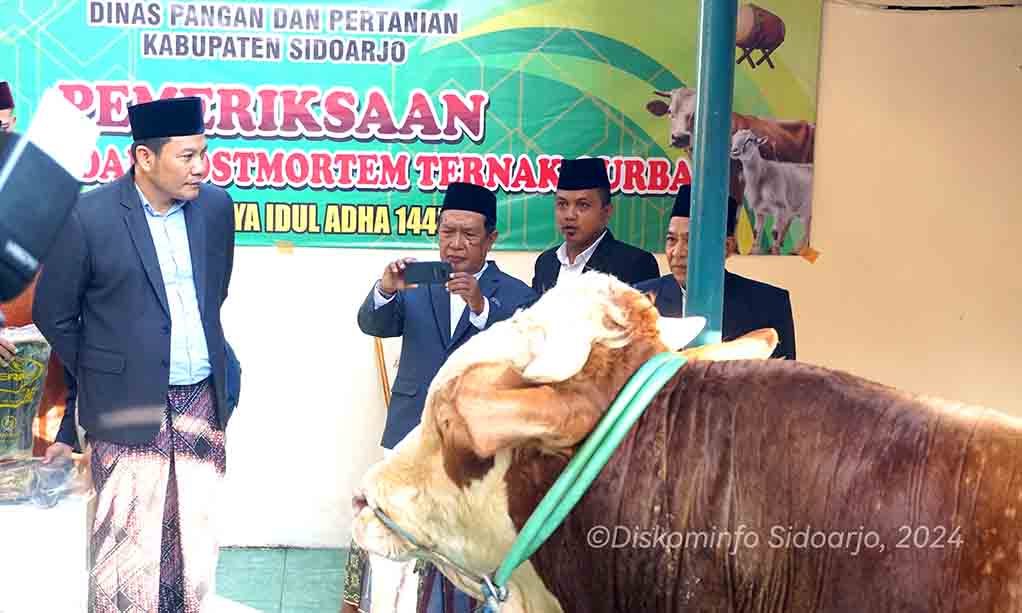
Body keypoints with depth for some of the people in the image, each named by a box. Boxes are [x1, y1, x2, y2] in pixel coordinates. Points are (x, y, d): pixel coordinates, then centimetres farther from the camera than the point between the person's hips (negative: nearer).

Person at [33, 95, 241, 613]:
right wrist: (103, 376, 7)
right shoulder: (88, 217, -11)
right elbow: (53, 315, 0)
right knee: (129, 541, 4)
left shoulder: (216, 206, 2)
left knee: (196, 538, 12)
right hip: (130, 409, -4)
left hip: (203, 397, 4)